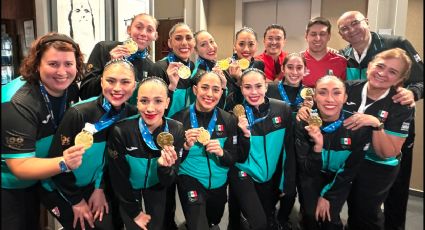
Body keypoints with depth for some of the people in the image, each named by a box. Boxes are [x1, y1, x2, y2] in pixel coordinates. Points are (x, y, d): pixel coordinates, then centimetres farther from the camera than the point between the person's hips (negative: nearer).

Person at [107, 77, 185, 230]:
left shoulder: (176, 130, -24)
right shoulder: (121, 131, -30)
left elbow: (167, 182, -18)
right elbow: (118, 177, -15)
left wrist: (164, 166, -39)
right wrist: (134, 212, -8)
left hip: (156, 186, 2)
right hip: (128, 188, -1)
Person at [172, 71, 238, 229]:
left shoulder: (228, 120, -9)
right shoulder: (179, 118, -15)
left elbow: (233, 159, -4)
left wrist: (221, 152, -25)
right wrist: (186, 146, -29)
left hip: (219, 184, 4)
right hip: (190, 182, -3)